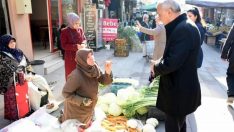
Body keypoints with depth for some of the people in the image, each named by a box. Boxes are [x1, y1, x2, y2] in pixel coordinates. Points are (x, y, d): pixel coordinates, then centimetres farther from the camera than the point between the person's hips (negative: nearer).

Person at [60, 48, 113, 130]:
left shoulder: (94, 68, -18)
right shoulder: (76, 76, -36)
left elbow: (104, 81, -11)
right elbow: (66, 93, -26)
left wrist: (108, 72, -31)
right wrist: (82, 101, -29)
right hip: (76, 108, -6)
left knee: (86, 125, 28)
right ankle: (62, 118, 44)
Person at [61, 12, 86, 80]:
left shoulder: (80, 29, 1)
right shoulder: (64, 31, -12)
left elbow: (84, 39, 12)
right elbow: (64, 45, -14)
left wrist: (83, 44, -12)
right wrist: (76, 46, -23)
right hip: (70, 57, -4)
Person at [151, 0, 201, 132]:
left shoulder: (184, 29, -24)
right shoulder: (183, 26, 9)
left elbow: (172, 62, -29)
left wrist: (156, 68, -10)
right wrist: (159, 64, 2)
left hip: (180, 90, -10)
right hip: (181, 87, 10)